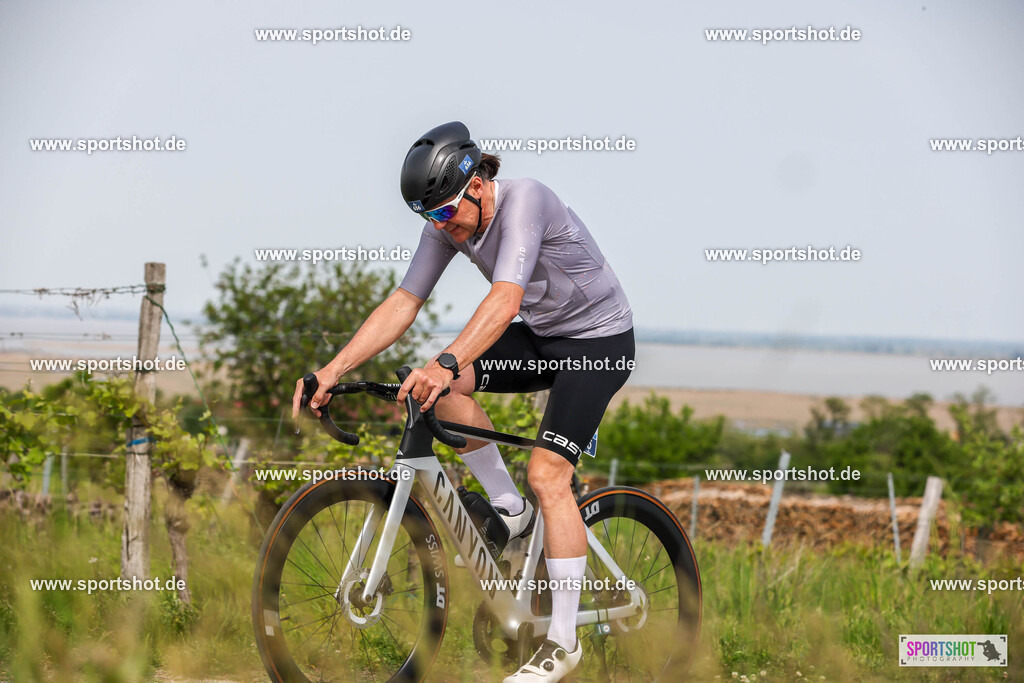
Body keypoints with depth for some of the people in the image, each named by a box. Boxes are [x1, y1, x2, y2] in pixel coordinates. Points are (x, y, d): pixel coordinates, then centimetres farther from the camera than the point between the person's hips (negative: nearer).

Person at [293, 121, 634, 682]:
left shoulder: (523, 200, -30)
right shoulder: (447, 225, -8)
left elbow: (505, 301, -42)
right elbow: (402, 304, -8)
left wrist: (445, 364, -55)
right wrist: (334, 368, -18)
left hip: (600, 339, -7)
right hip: (540, 336, 7)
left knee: (547, 474, -18)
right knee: (441, 386, -15)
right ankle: (509, 509, 3)